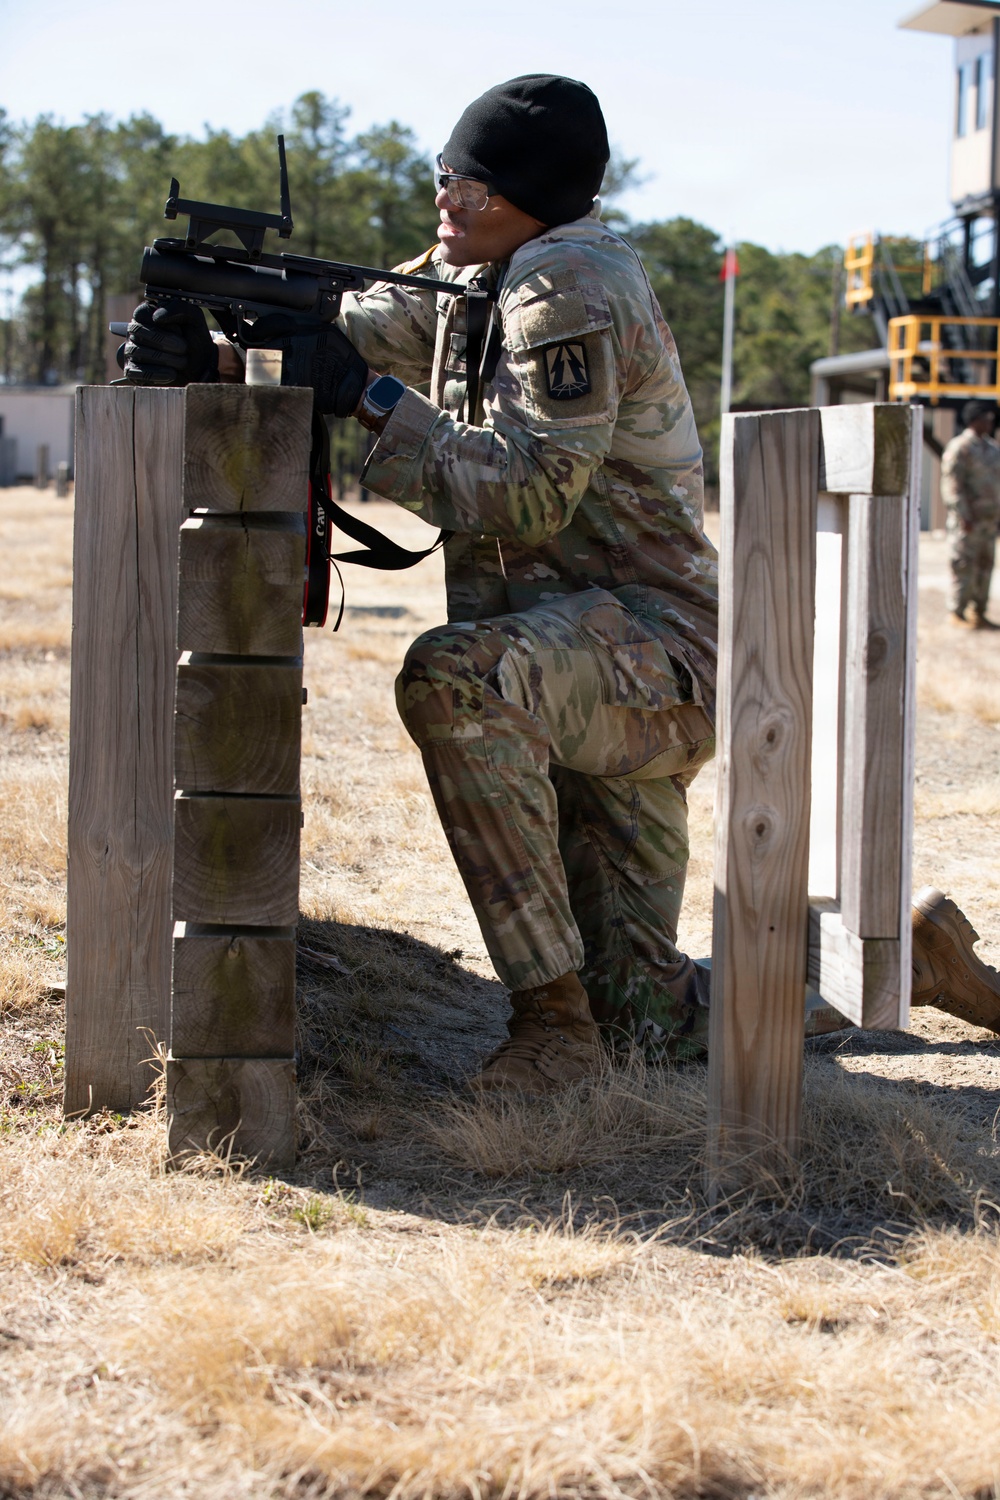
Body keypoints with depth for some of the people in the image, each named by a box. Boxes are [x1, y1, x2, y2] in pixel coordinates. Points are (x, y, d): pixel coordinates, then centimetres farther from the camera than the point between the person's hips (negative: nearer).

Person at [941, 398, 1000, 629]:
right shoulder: (960, 448, -9)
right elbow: (952, 483, -14)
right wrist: (964, 515, -20)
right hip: (968, 517, -8)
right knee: (965, 564, -6)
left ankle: (980, 614, 15)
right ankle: (957, 612, 0)